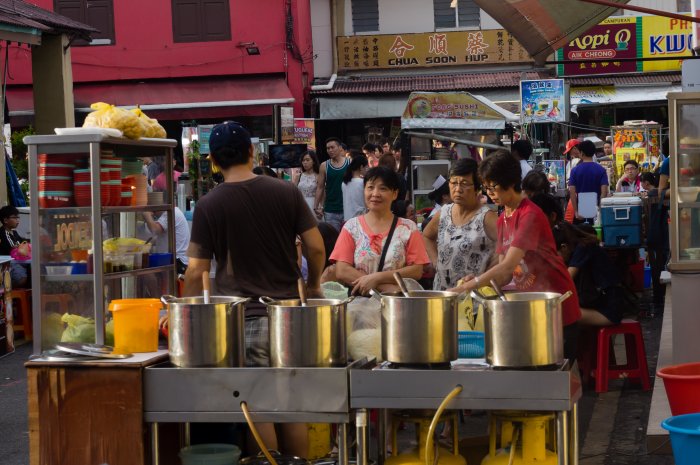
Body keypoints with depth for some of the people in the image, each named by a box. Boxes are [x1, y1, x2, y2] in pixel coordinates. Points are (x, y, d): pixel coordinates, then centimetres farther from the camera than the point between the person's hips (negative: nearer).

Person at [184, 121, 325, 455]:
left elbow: (197, 270, -5)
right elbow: (316, 246, 0)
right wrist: (314, 285, 17)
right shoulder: (287, 192, 0)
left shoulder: (208, 205, -6)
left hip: (244, 315, -3)